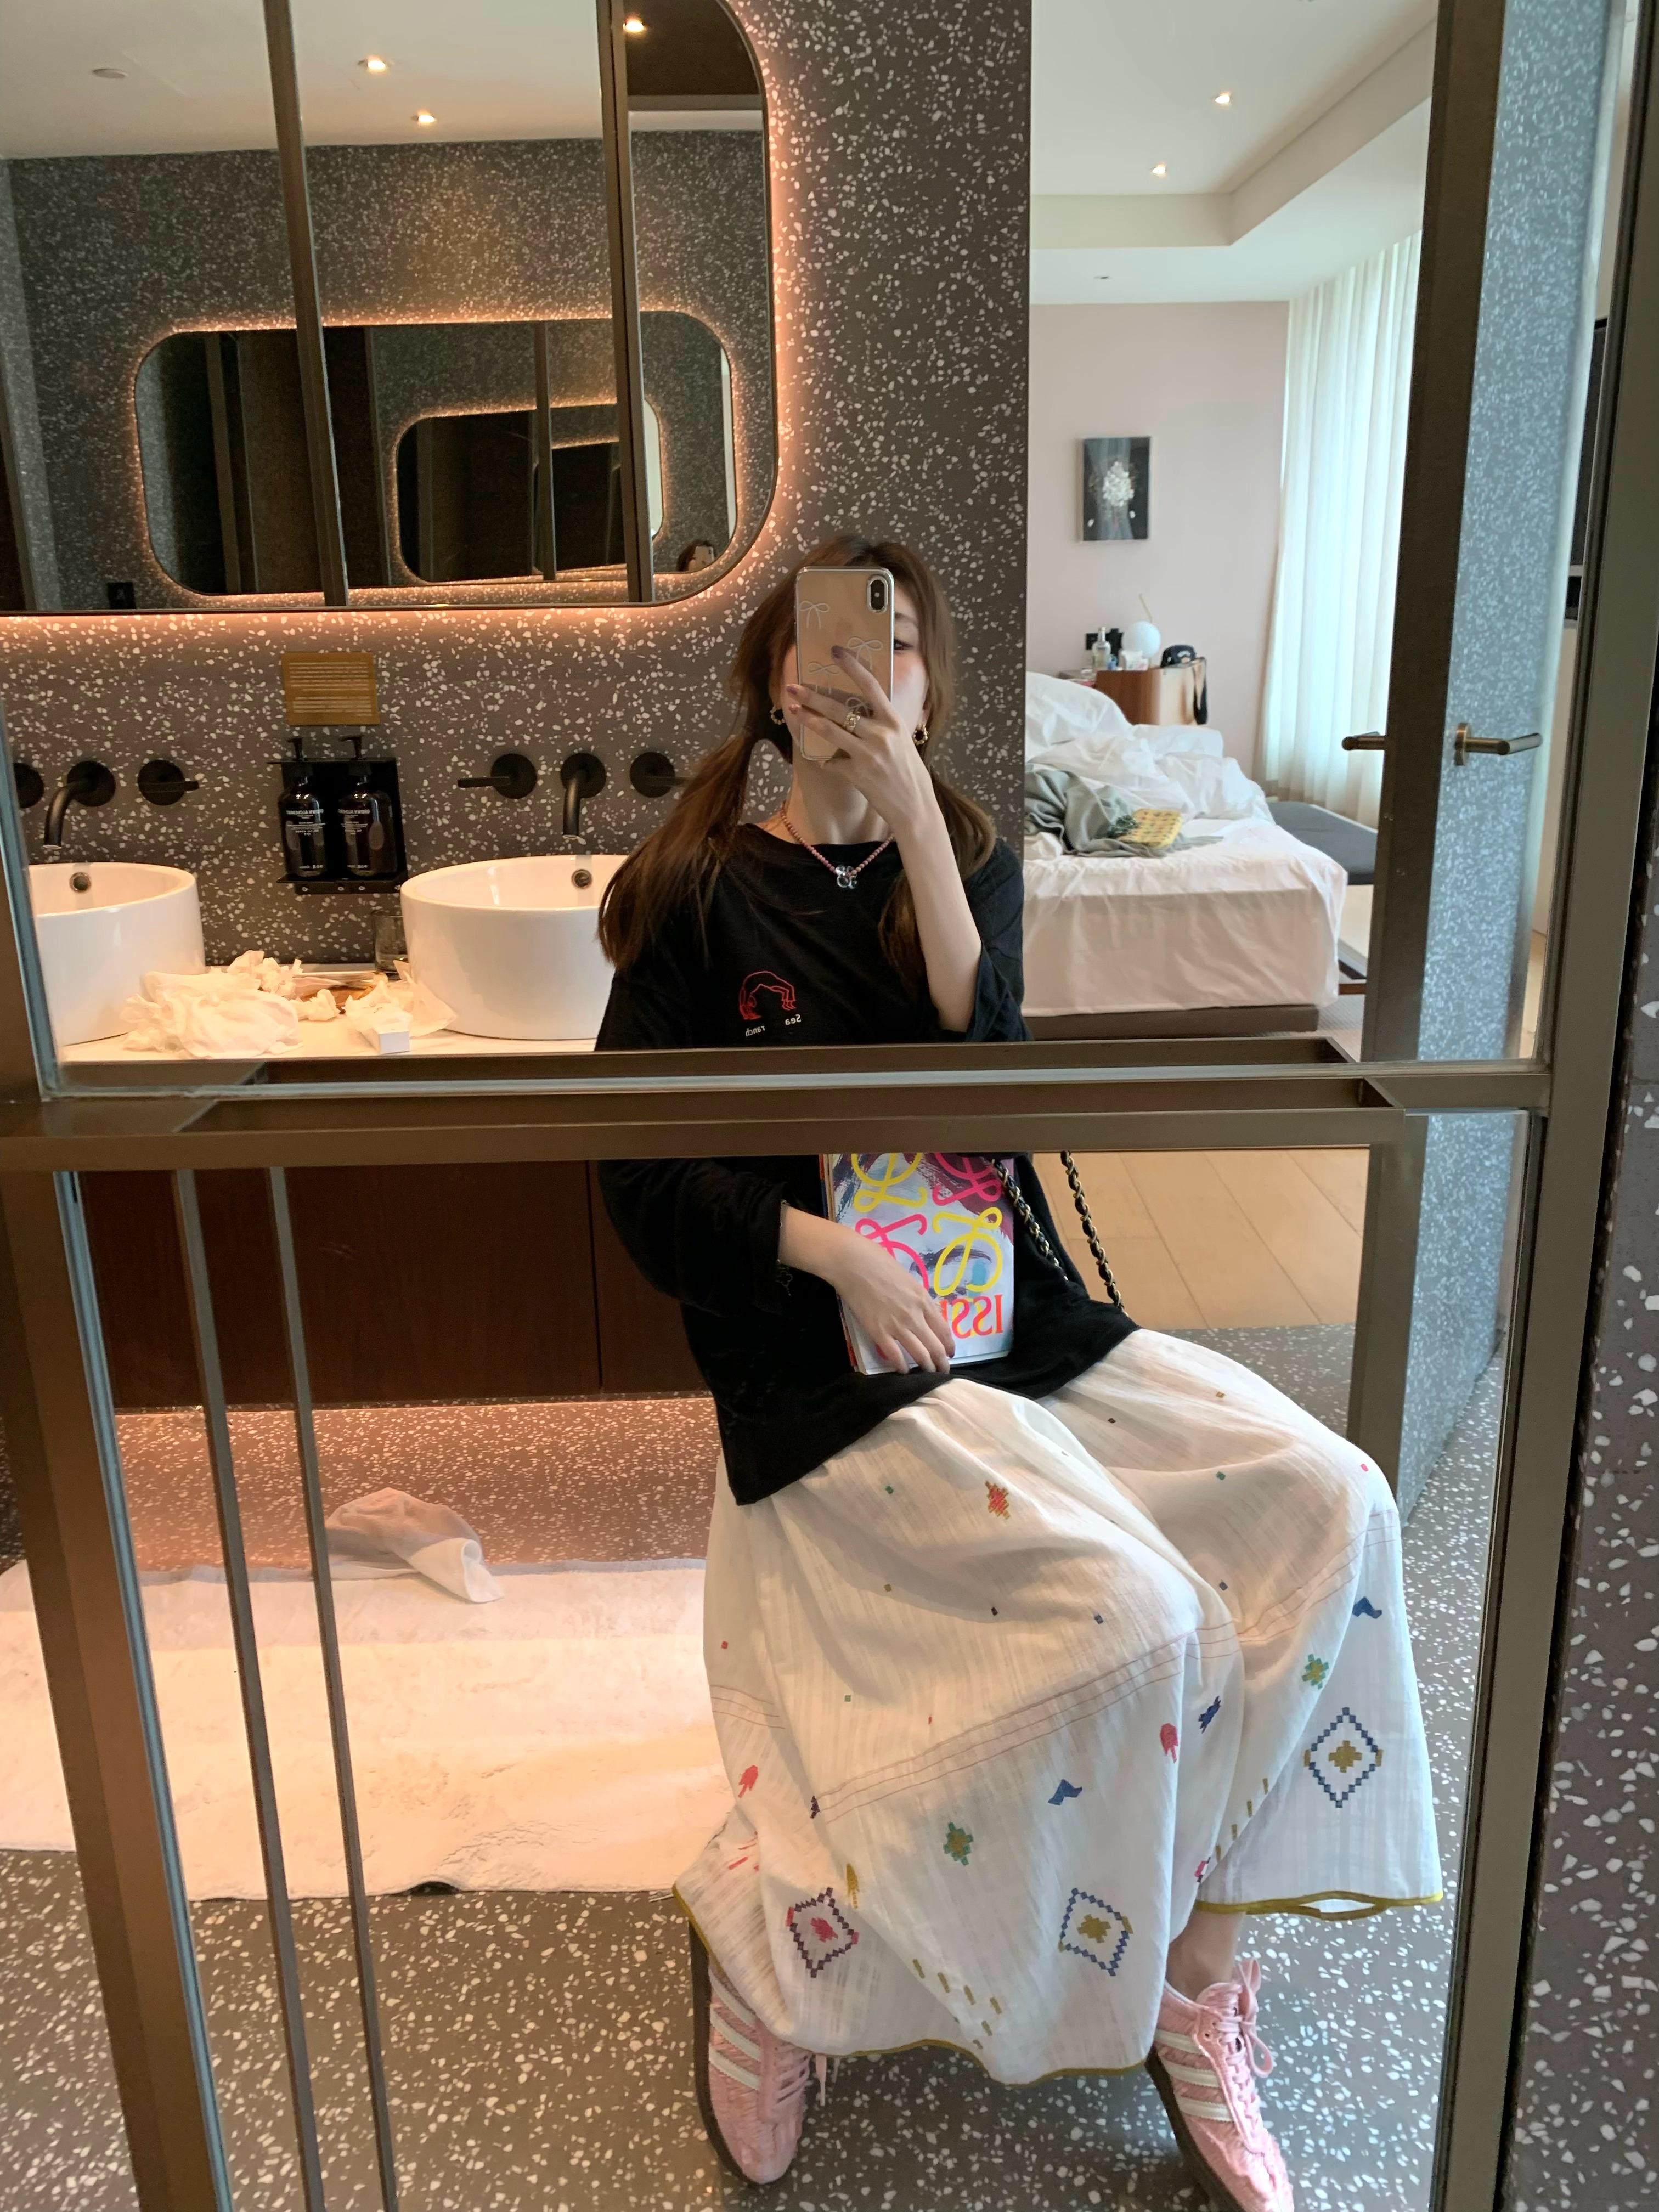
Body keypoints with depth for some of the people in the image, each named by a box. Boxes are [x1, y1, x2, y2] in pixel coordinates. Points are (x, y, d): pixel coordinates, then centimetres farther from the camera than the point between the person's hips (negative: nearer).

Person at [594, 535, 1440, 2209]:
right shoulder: (704, 890, 2)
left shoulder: (966, 862, 13)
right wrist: (825, 1245, -17)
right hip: (822, 1347, -5)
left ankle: (1193, 1979, 0)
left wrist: (913, 813, -15)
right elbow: (641, 1174, -3)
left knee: (1326, 1503, -14)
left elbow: (981, 1058, -9)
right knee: (1131, 1620, -25)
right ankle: (773, 1941, -5)